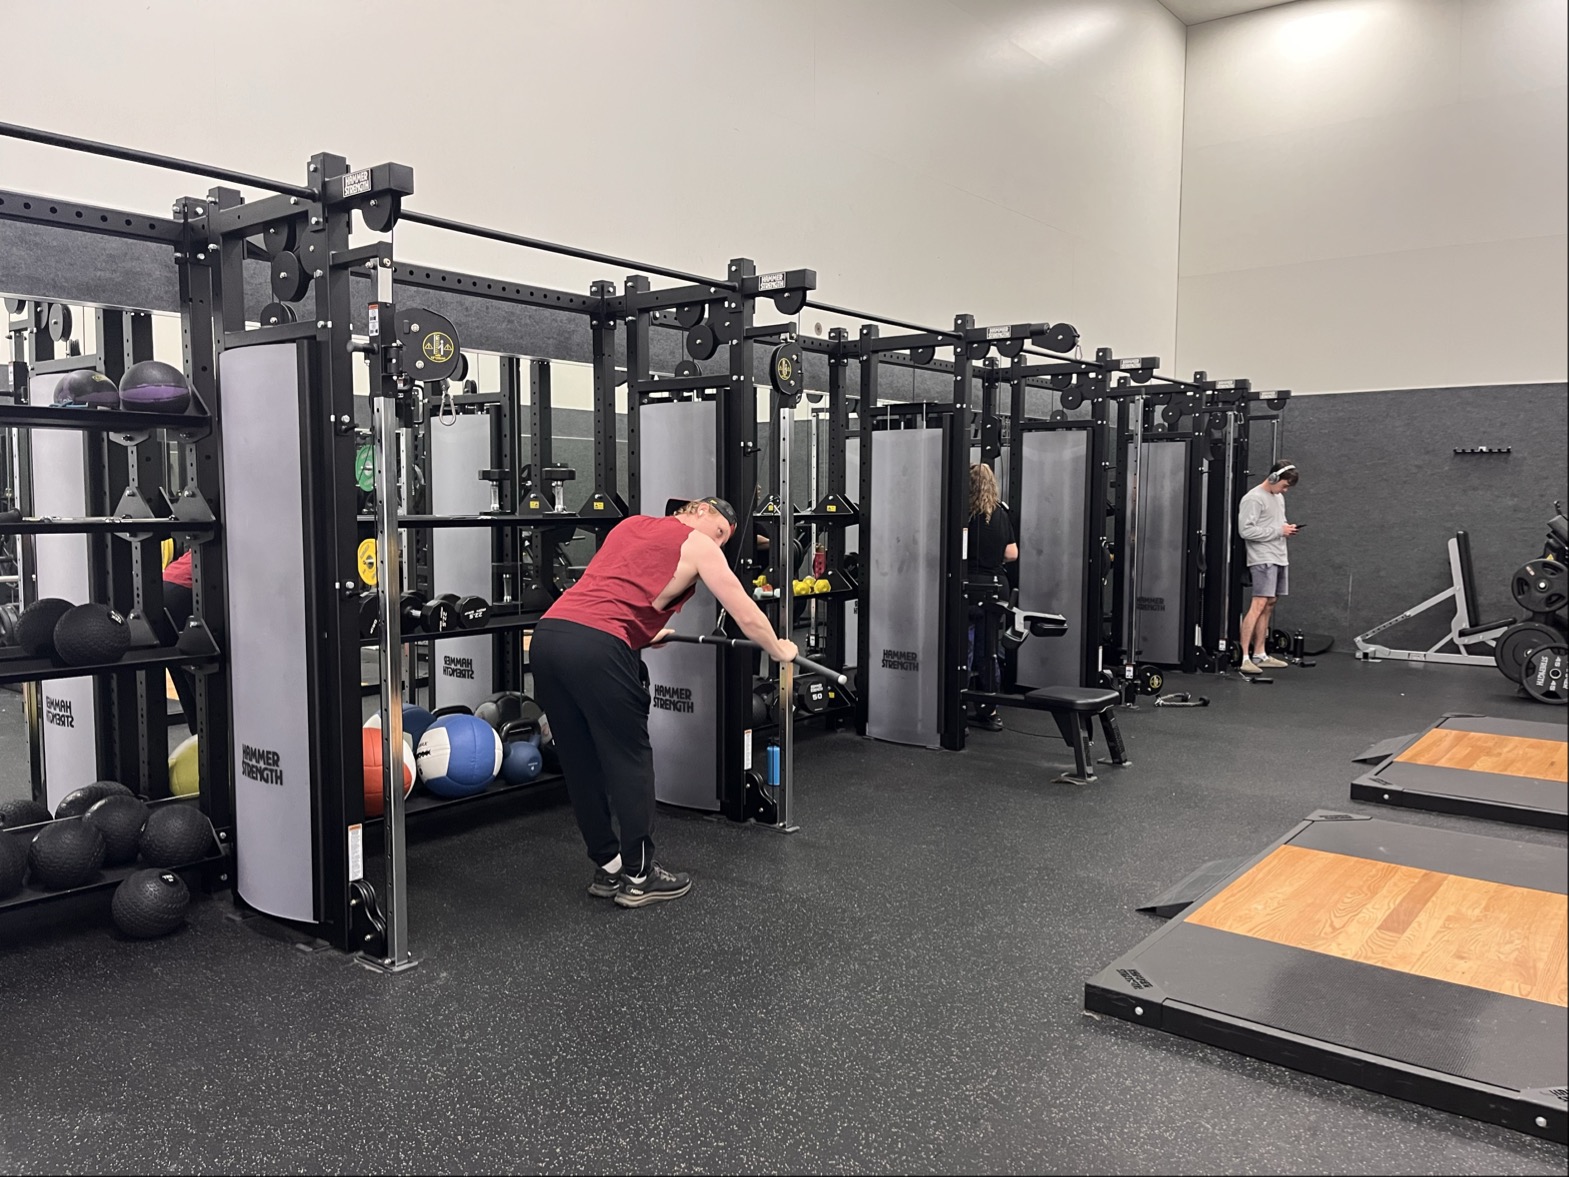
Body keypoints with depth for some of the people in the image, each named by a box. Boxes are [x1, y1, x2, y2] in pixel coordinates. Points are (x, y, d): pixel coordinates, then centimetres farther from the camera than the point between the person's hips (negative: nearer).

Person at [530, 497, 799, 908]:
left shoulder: (632, 524, 28)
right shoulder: (698, 544, 10)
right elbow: (747, 617, 13)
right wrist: (780, 651, 30)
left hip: (547, 633, 7)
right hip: (596, 647, -7)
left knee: (581, 765, 15)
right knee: (630, 761, 7)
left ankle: (608, 869, 26)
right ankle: (638, 877, 17)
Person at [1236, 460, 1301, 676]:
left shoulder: (1278, 497, 19)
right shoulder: (1253, 499, -10)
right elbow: (1246, 530, -18)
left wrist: (1287, 528, 8)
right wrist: (1279, 531, -16)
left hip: (1278, 559, 9)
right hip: (1262, 559, -9)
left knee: (1269, 605, 8)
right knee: (1259, 605, -16)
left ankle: (1260, 655, 12)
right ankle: (1244, 657, -19)